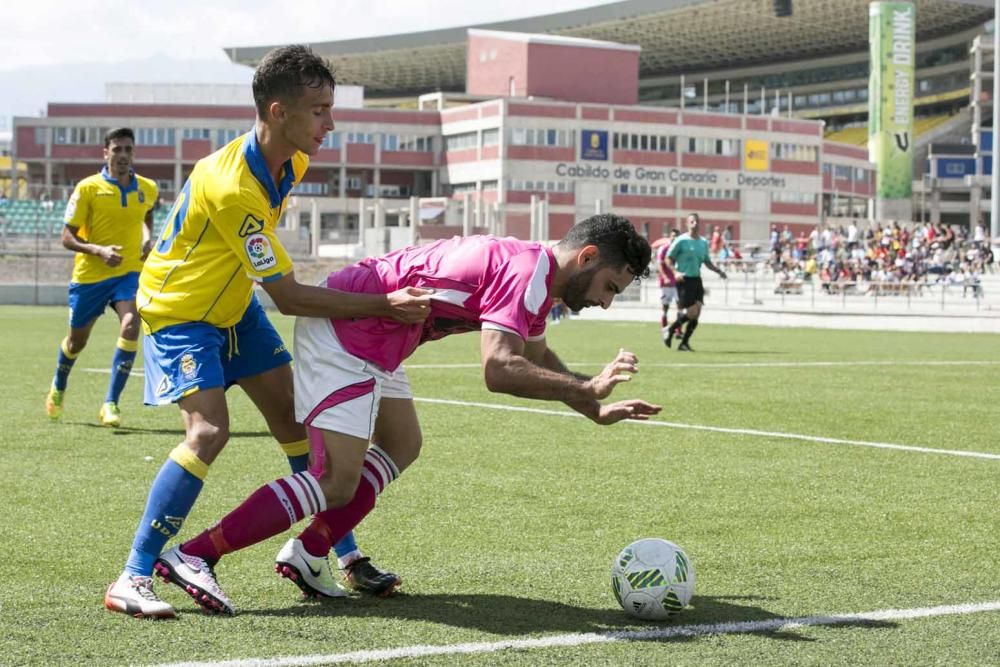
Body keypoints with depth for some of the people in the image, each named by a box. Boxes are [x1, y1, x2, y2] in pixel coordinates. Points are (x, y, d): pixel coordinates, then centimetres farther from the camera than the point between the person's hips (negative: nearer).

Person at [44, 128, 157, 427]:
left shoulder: (147, 189, 1)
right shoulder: (88, 188, -10)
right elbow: (67, 237, -9)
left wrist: (147, 238, 4)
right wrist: (99, 250, -25)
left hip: (129, 273, 1)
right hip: (89, 275, -1)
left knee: (130, 326, -25)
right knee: (77, 341, 14)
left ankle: (111, 404, -18)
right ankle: (58, 388, 48)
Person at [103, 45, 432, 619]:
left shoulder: (289, 160, -8)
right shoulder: (232, 187, -34)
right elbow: (288, 297, -31)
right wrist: (385, 306, -30)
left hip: (233, 305, 8)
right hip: (178, 312, -8)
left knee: (297, 420, 4)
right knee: (209, 429, -24)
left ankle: (340, 556, 15)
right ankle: (133, 580, -19)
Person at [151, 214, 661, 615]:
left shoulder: (534, 270, 13)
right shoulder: (530, 272, -18)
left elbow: (536, 357, 30)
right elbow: (498, 370, -29)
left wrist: (595, 409, 23)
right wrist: (586, 389, -22)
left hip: (369, 337, 11)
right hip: (346, 336, -11)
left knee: (402, 445, 19)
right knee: (337, 485, -11)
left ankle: (305, 558, 16)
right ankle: (193, 556, -11)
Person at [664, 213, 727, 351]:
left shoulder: (703, 242, 12)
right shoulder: (681, 241, -7)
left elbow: (707, 261, 22)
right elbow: (668, 259, -4)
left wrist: (719, 271, 6)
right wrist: (676, 272, -21)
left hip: (696, 279, 6)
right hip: (684, 280, -6)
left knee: (696, 314, -2)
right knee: (691, 313, -13)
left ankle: (684, 343, 6)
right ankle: (671, 330, 10)